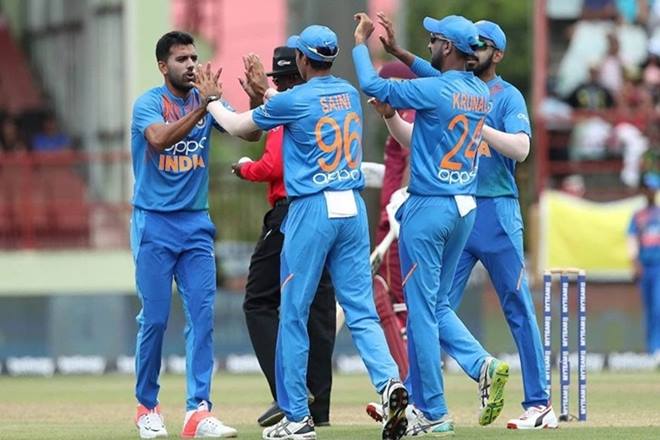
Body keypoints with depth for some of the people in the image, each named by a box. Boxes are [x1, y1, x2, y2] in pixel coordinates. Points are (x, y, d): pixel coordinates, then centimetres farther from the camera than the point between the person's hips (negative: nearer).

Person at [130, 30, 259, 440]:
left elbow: (250, 132, -5)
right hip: (154, 224, -4)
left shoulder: (208, 99, 5)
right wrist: (200, 108, -35)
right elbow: (160, 139, -27)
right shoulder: (149, 103, -7)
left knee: (203, 315, -6)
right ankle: (147, 407, 14)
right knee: (154, 318, -1)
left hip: (196, 223, 4)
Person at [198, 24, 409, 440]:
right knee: (361, 310, 4)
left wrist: (209, 99, 23)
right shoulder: (349, 93, 10)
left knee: (294, 315, 5)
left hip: (312, 210, -5)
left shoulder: (294, 100, -9)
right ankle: (390, 382, -21)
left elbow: (236, 125, 5)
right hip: (353, 207, 5)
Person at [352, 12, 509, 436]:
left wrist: (361, 42, 6)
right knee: (437, 305, 19)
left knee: (422, 309, -1)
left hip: (429, 208, -8)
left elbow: (372, 85, -9)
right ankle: (483, 364, -5)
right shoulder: (481, 93, 7)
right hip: (465, 209, 8)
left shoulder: (434, 91, -15)